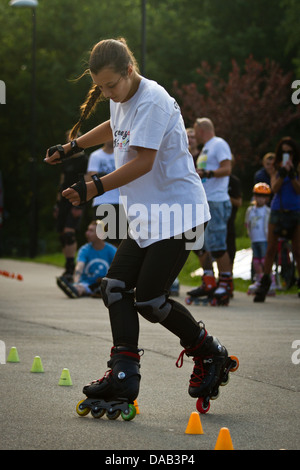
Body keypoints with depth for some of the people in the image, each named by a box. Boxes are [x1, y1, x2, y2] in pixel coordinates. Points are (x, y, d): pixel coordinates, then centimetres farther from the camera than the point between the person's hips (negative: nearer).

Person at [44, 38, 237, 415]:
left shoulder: (152, 101, -18)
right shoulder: (122, 100, 11)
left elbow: (143, 161, -24)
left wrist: (96, 187, -28)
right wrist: (71, 147, 35)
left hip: (178, 215, -10)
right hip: (146, 218, 10)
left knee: (149, 299, -9)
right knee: (116, 287, -1)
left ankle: (210, 354, 11)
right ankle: (124, 375, -2)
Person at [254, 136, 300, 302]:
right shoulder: (276, 170, 7)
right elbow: (274, 188, -4)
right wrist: (282, 173, -17)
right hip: (277, 212, 2)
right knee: (271, 249, 1)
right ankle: (264, 283, 6)